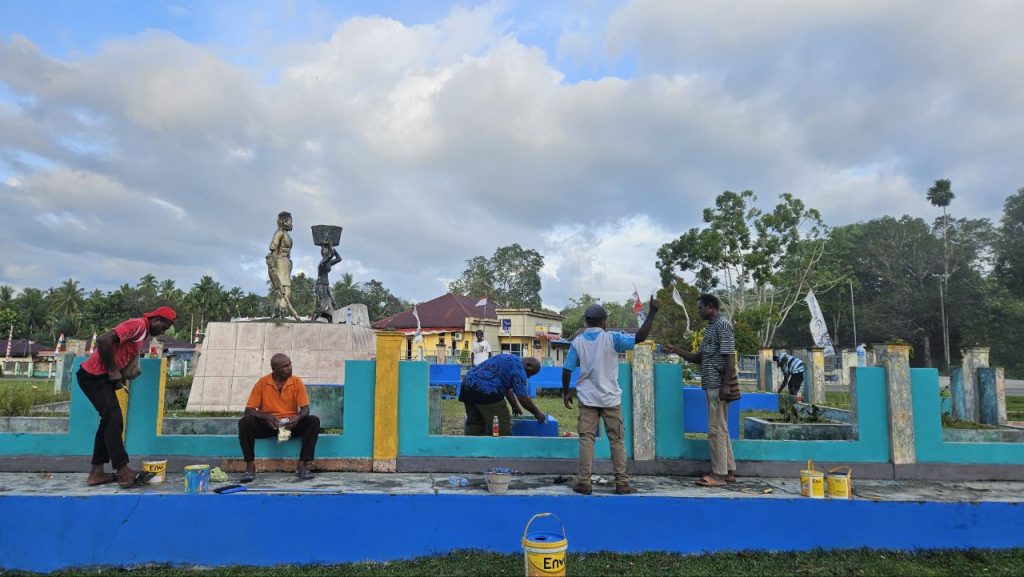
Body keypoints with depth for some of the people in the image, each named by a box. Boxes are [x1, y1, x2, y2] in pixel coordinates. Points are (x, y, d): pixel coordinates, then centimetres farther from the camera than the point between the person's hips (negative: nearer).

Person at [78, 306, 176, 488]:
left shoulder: (146, 334, 13)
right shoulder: (138, 325, -18)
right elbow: (103, 340, -28)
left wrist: (119, 374, 0)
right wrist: (113, 371, -20)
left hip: (103, 377, 10)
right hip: (93, 375, -10)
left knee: (109, 420, 11)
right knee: (114, 420, -12)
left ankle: (97, 472, 17)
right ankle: (123, 472, -11)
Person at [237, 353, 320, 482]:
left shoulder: (297, 382, -4)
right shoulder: (262, 383, -6)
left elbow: (305, 409, -6)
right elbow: (249, 410, -8)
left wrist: (298, 417, -29)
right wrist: (265, 416, -28)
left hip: (291, 424, 1)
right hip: (267, 425, 0)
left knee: (314, 421, -26)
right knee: (245, 422, -28)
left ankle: (302, 465, -23)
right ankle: (250, 466, -18)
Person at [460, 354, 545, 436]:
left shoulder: (508, 359, 24)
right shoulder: (519, 369, -4)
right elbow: (523, 398, -5)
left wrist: (515, 406, 43)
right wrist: (537, 413, 9)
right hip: (485, 391, -9)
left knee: (473, 423, 17)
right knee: (504, 422, 5)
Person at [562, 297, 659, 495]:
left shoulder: (577, 342, -1)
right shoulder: (611, 339, -9)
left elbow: (567, 370, -1)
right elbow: (640, 337, -14)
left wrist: (566, 392, 12)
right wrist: (652, 313, -9)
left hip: (587, 399, 1)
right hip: (610, 398, -1)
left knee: (586, 438, 4)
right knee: (617, 440, 7)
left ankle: (585, 482, 2)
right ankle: (622, 483, 9)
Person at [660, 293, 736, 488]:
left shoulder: (723, 325, -11)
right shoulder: (711, 327, 18)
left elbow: (730, 357, -18)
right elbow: (699, 357, 21)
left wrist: (725, 385, -22)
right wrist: (676, 350, 12)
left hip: (718, 386, -10)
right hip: (712, 385, 10)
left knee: (716, 429, -6)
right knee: (721, 429, 13)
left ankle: (719, 474, -1)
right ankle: (729, 471, 19)